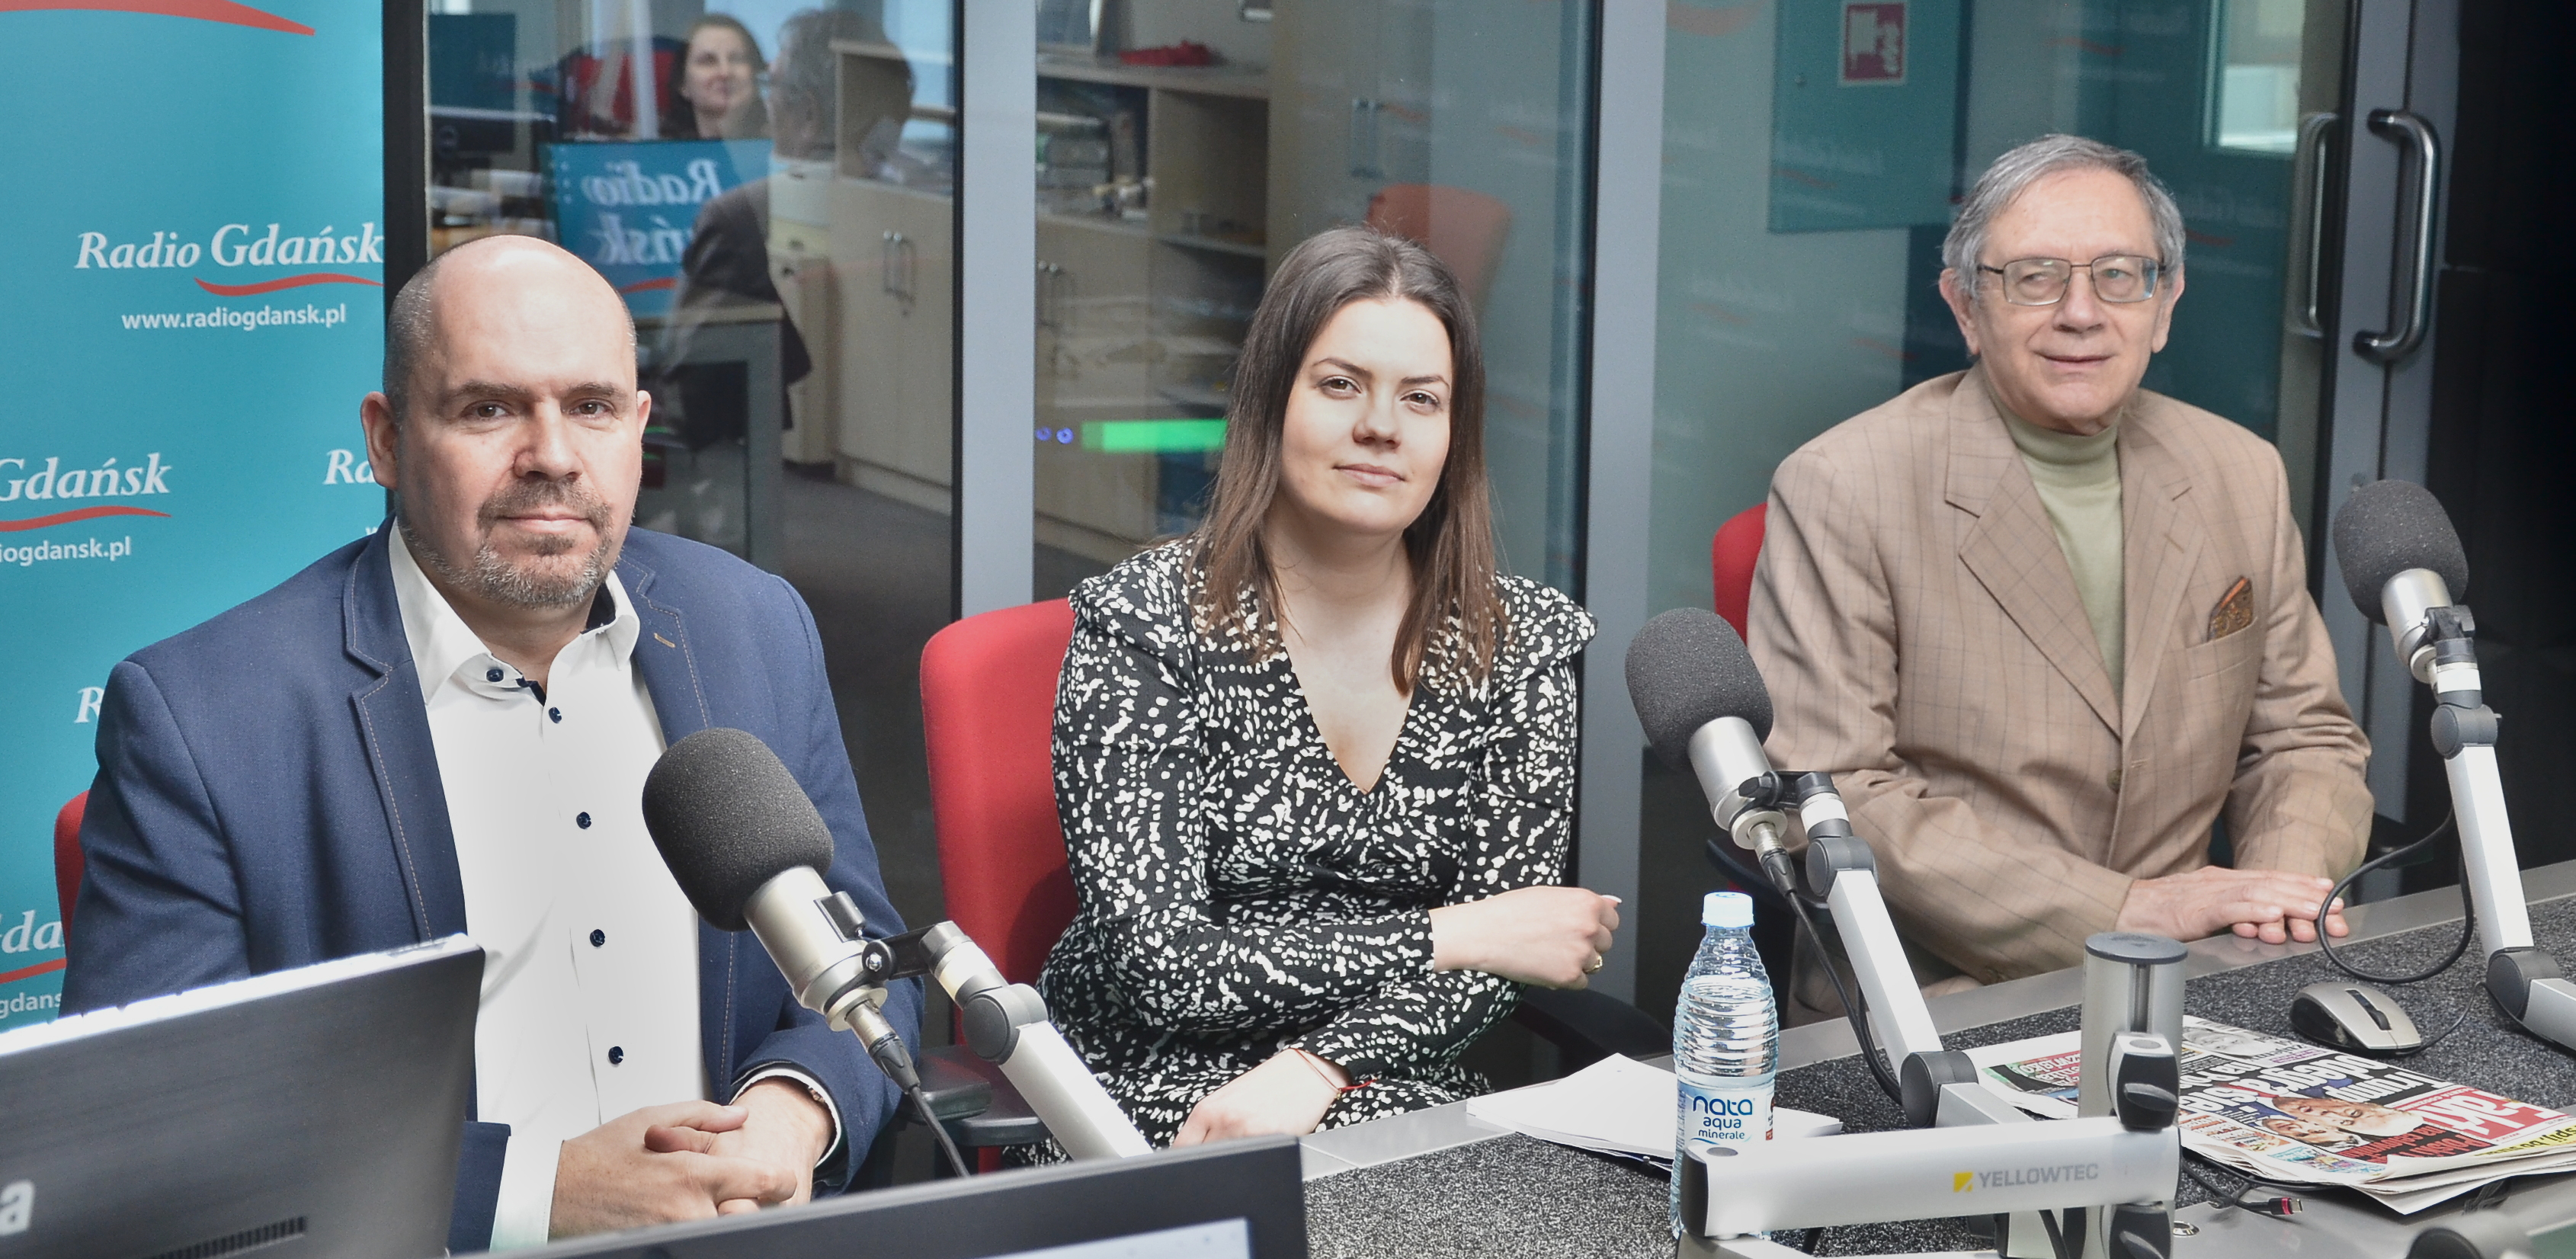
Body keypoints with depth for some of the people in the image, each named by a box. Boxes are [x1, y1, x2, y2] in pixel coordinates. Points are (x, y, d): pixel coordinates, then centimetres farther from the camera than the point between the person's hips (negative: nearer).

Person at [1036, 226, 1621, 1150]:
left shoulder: (1528, 639, 5)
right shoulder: (1142, 624, -5)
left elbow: (1504, 936, 0)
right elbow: (1162, 967, -12)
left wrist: (1312, 1072, -17)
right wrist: (1450, 937, -12)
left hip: (1399, 1102, 4)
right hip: (1151, 1099, -4)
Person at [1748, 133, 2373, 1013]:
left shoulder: (2244, 478, 10)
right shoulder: (1839, 491, -9)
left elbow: (2304, 737, 18)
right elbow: (1825, 799, -15)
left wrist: (2285, 881, -6)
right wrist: (2126, 912, -19)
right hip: (1930, 1007, -5)